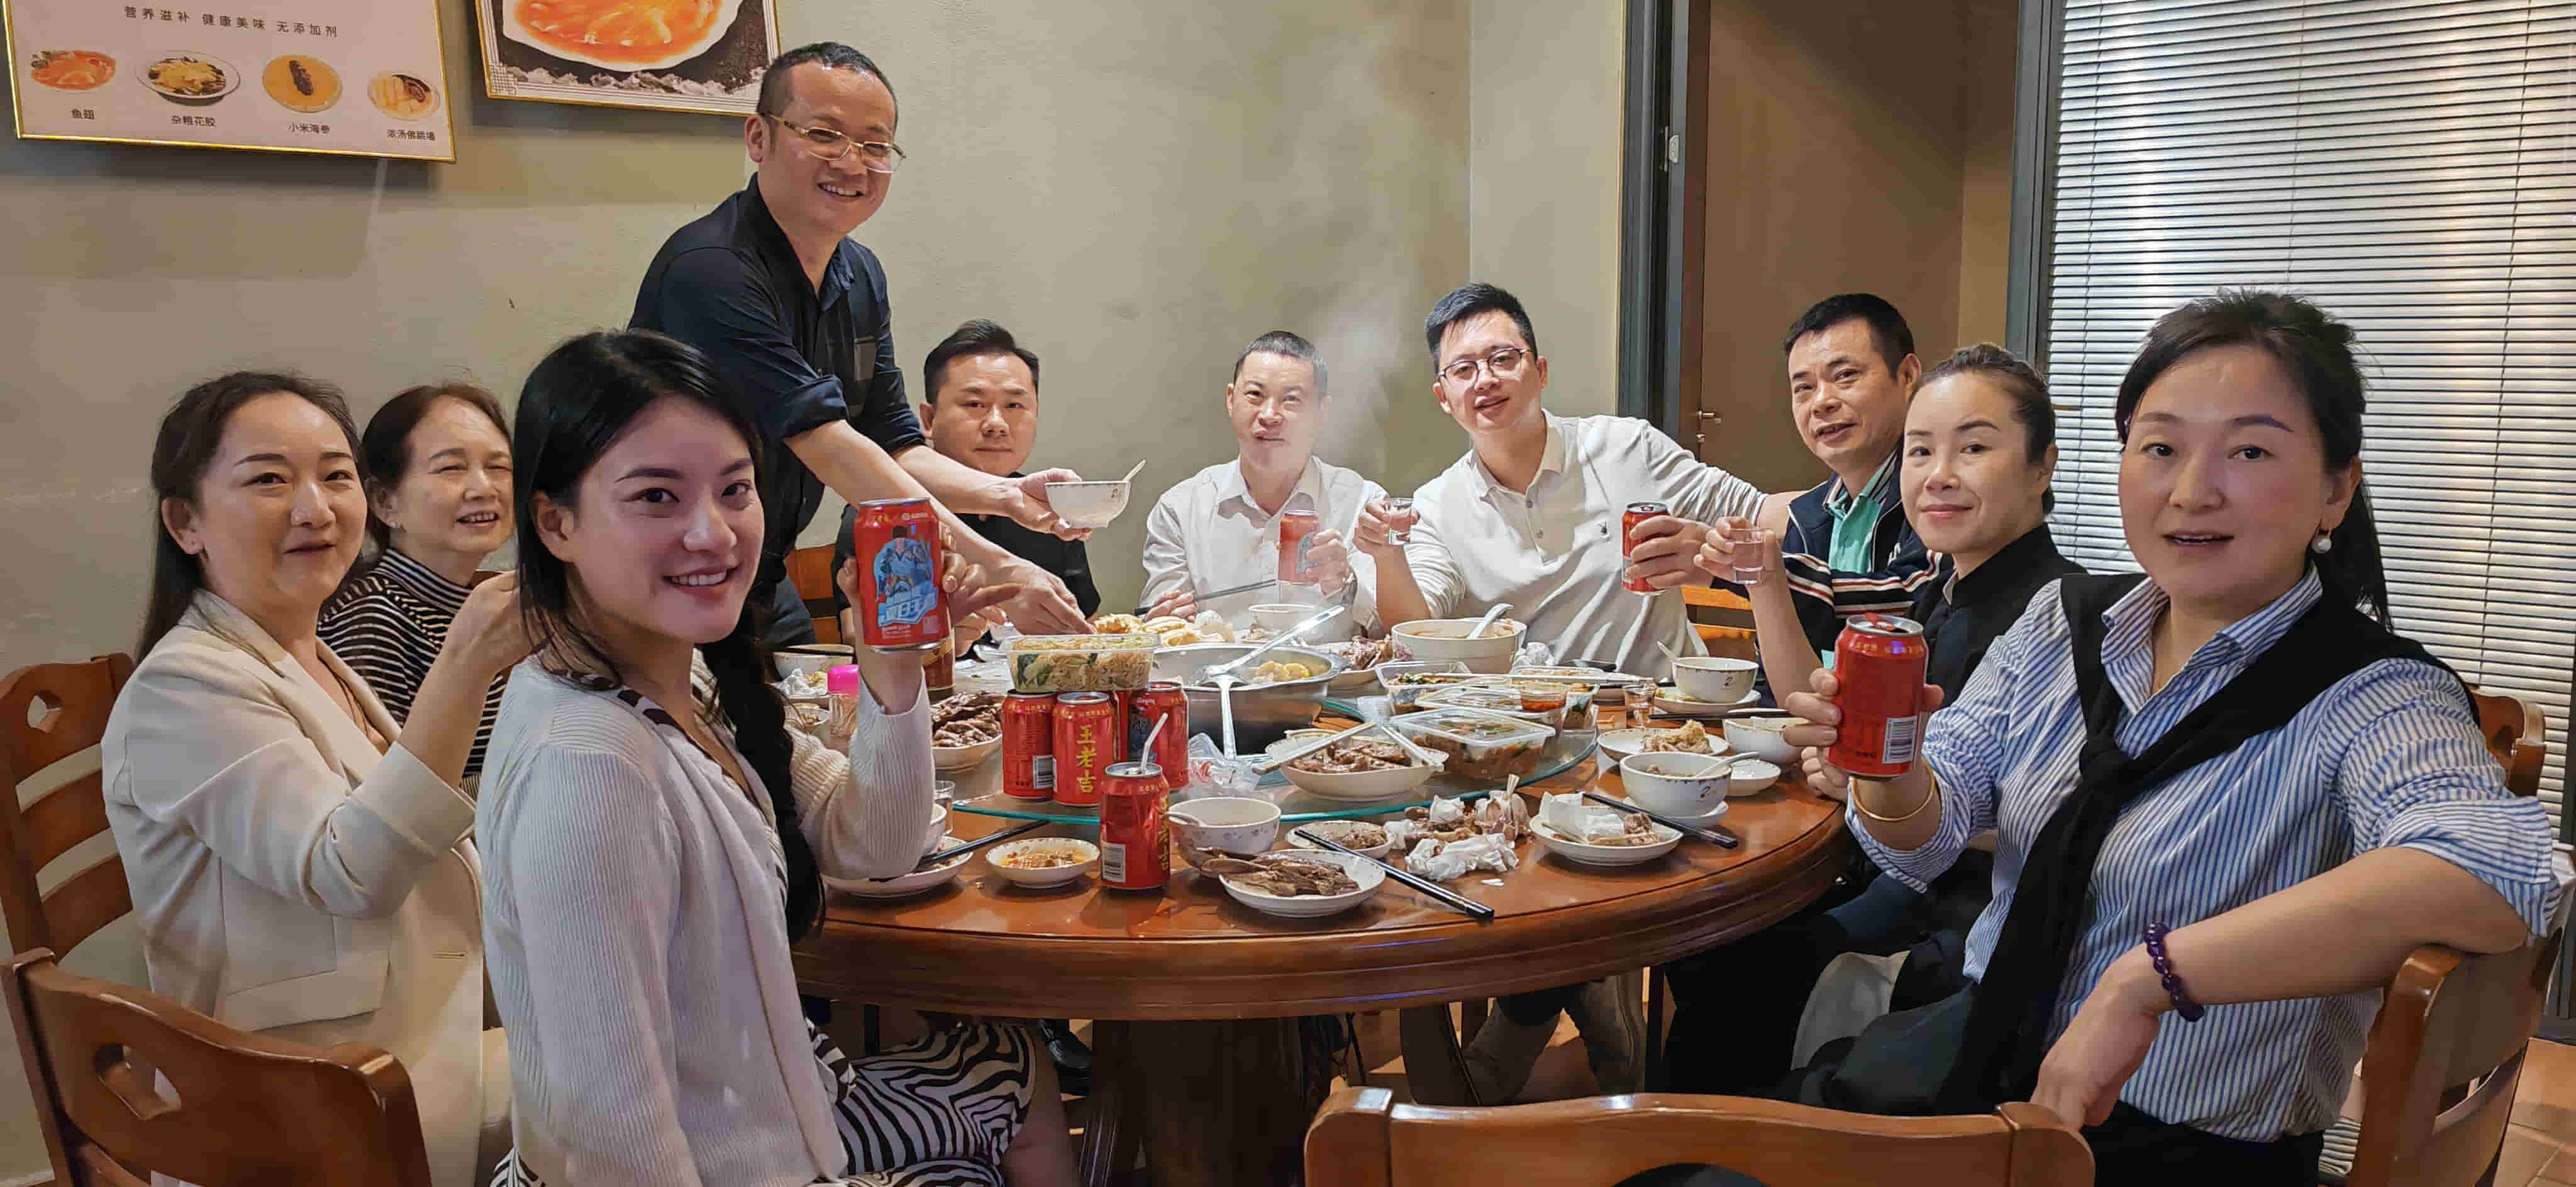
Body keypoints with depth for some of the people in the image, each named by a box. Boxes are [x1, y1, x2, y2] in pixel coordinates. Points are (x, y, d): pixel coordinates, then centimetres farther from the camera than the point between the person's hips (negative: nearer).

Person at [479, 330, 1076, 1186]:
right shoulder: (587, 766, -33)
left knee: (1014, 1073, 25)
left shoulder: (691, 678, -4)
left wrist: (892, 662, -15)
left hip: (757, 1118, 8)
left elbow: (871, 843, 0)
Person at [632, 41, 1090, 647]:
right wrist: (995, 571, -33)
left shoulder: (861, 278, 5)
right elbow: (831, 450, -30)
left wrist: (1007, 495, -13)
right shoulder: (709, 272, -23)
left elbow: (894, 449, 6)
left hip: (766, 588, 8)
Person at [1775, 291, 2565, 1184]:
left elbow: (2503, 874, -38)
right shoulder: (2063, 622, 0)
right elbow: (1926, 843, 0)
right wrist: (1890, 776, -24)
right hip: (1981, 1058, 5)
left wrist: (2146, 975, -40)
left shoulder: (2372, 700, -16)